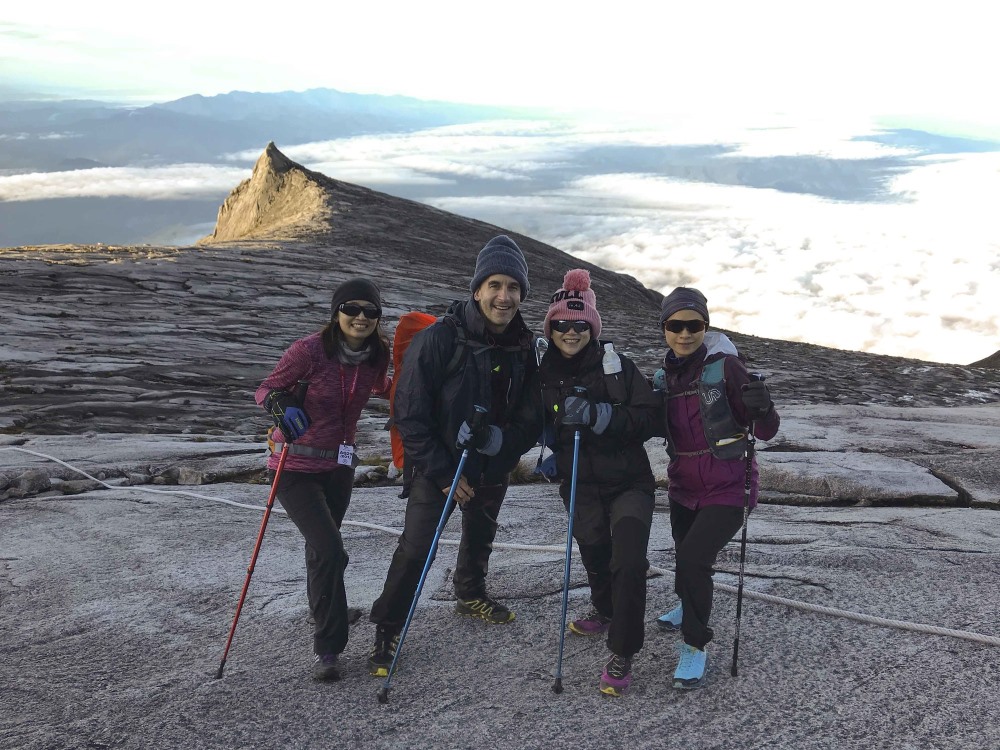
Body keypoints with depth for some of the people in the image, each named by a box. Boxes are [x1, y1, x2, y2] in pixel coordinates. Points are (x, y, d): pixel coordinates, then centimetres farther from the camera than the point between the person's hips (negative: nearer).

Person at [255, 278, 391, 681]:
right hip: (296, 467, -5)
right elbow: (266, 389, -13)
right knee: (330, 550, -17)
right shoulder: (309, 350, -22)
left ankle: (320, 608, 52)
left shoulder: (376, 355, -6)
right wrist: (284, 406, -33)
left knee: (322, 547, 23)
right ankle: (327, 647, -2)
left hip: (339, 466, 6)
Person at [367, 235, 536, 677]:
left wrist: (505, 448, -7)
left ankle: (470, 595, 52)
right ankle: (386, 631, 7)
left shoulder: (522, 346, -6)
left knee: (480, 539, 25)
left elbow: (525, 409, 9)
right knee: (416, 549, -11)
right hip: (437, 467, -6)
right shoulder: (438, 339, -24)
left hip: (492, 468, 6)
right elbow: (409, 413, -21)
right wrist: (444, 473, -20)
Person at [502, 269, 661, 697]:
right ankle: (605, 610, 42)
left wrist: (596, 414, -26)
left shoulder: (618, 367, -5)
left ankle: (622, 655, 0)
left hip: (629, 483, -2)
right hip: (579, 486, 3)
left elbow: (647, 419, -13)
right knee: (595, 557, 5)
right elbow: (524, 431, -3)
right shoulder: (544, 379, 4)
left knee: (629, 562, -17)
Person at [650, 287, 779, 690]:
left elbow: (765, 432, -17)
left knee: (695, 558, -18)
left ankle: (696, 644, 3)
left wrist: (762, 407, -37)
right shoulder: (664, 376, 1)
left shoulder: (726, 366, -16)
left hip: (726, 489, -6)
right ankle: (688, 604, 54)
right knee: (686, 555, 21)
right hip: (684, 487, 6)